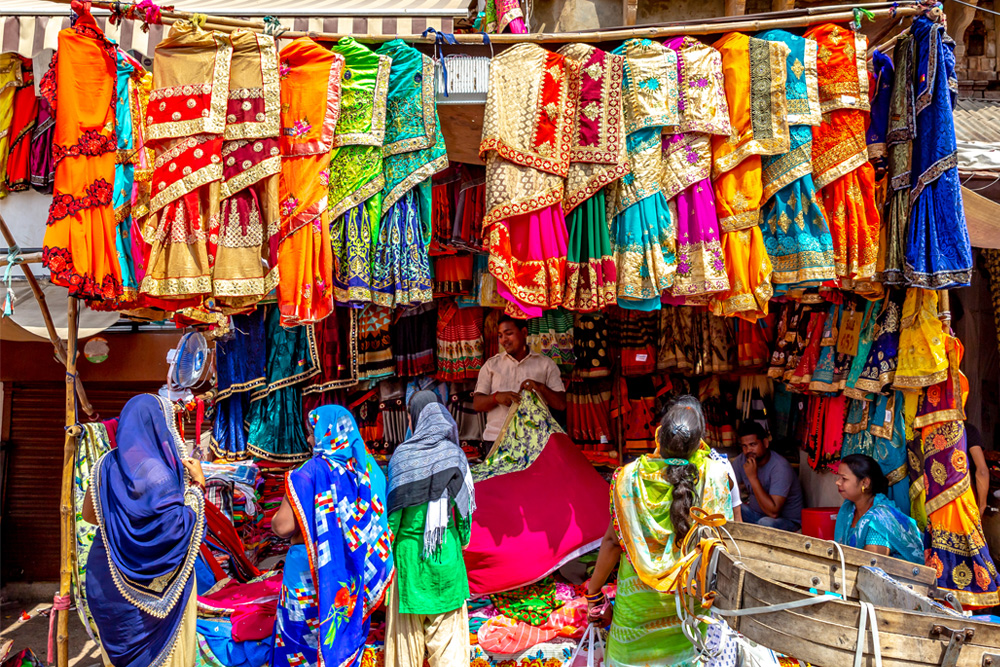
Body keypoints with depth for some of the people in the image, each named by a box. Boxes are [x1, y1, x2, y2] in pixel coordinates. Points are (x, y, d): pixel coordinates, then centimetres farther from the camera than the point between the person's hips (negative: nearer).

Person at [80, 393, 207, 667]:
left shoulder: (107, 465, -3)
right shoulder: (159, 472, -21)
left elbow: (89, 514, 8)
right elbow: (180, 526, -23)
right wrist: (198, 484, -13)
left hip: (108, 575, 6)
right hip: (155, 579, -6)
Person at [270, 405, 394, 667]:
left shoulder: (310, 473, -17)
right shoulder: (369, 470, 0)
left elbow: (283, 526, -19)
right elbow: (379, 519, 8)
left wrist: (277, 519, 2)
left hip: (311, 569, -5)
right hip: (356, 574, 5)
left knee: (299, 634, 11)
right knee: (346, 637, 17)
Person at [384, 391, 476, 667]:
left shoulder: (401, 454, -8)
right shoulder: (453, 453, -6)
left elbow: (392, 502, -3)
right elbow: (463, 502, -3)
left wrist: (390, 539, 10)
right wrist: (463, 538, 12)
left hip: (408, 546, 0)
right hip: (445, 546, 0)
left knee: (408, 623, 14)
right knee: (447, 624, 9)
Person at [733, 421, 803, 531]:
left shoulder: (780, 468, -25)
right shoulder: (741, 461, -5)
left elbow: (773, 512, -32)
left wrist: (753, 477, -33)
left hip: (787, 520, -6)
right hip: (755, 513, 6)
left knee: (765, 523, -37)